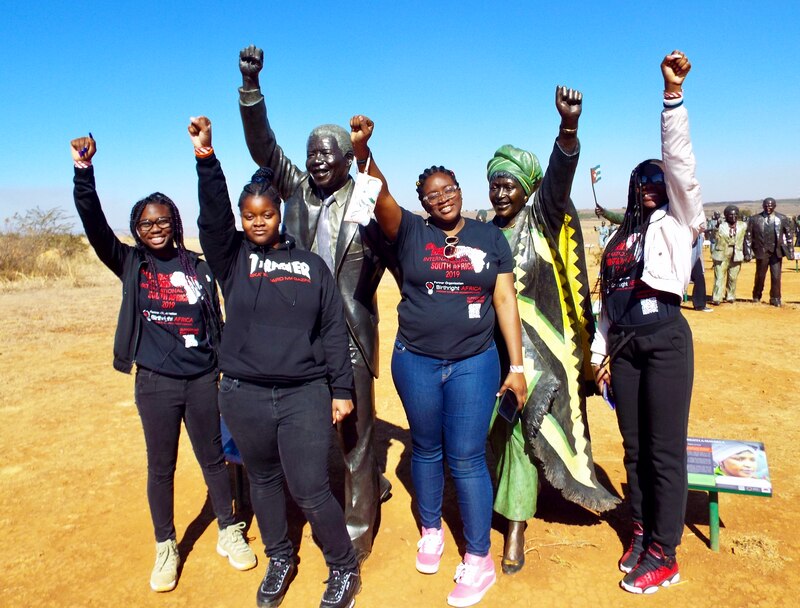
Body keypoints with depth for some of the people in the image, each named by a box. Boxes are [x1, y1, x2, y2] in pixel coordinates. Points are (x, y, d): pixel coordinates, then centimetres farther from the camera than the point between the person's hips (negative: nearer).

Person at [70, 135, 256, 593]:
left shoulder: (198, 268, 3)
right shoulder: (130, 265, 2)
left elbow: (216, 323, 6)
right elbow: (95, 227, -13)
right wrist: (83, 170, -23)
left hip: (202, 380, 0)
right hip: (154, 383, 0)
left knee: (213, 457, 11)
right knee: (161, 466, 11)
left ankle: (230, 532, 30)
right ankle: (166, 547, 30)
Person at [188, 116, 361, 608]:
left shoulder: (310, 265, 3)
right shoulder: (232, 259, 4)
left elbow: (334, 329, 2)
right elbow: (213, 218, -15)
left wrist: (342, 389, 0)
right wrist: (206, 160, -28)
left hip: (305, 394, -2)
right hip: (244, 395, 2)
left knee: (311, 491, -2)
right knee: (264, 481, 17)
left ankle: (345, 568, 22)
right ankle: (281, 559, 41)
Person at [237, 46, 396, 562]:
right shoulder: (296, 187, 8)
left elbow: (398, 259, -1)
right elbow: (263, 146, 0)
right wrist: (251, 87, -11)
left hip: (351, 332, -4)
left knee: (354, 430, 4)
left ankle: (356, 537, 20)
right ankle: (372, 486, 40)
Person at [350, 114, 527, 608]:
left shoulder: (491, 237, 3)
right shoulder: (410, 231, 1)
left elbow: (505, 300, 0)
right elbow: (381, 197, -16)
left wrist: (517, 366, -4)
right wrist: (362, 150, -34)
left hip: (475, 363, -1)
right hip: (415, 362, 1)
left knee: (467, 457, 1)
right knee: (426, 449, 16)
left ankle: (480, 558, 18)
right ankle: (431, 529, 39)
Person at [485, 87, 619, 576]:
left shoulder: (542, 215, -2)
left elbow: (559, 176, -21)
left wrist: (569, 127, -38)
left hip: (537, 343, -4)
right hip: (495, 342, 4)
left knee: (524, 425, -2)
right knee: (501, 423, 8)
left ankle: (516, 527, 12)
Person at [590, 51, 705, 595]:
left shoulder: (677, 222, 4)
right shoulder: (621, 238, 18)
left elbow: (680, 161, -10)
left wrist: (673, 94, -17)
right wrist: (601, 352, 12)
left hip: (665, 336, -5)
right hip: (624, 344, 5)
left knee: (666, 449, 0)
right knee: (634, 447, 13)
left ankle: (664, 555, 13)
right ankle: (642, 533, 29)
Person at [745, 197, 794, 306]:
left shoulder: (782, 219, 2)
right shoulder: (755, 219, -2)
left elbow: (789, 236, 6)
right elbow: (748, 237, 0)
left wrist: (791, 251, 4)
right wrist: (748, 253, -3)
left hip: (776, 252, 1)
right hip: (761, 252, 0)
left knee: (776, 276, -1)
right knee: (760, 276, 9)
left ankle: (775, 298, 12)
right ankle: (756, 296, 29)